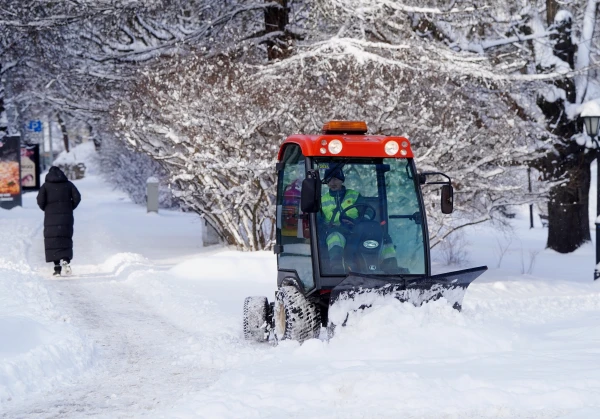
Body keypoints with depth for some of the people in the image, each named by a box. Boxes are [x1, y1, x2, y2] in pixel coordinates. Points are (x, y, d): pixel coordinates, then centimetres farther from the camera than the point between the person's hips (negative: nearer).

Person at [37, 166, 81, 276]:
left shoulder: (46, 185, 2)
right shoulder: (68, 184, 7)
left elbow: (40, 200, -8)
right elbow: (77, 197, -1)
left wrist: (45, 209, 9)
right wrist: (70, 208, 11)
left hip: (51, 217, -1)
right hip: (66, 217, 1)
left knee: (52, 242, 2)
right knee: (65, 240, 7)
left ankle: (57, 267, -7)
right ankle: (65, 260, -19)